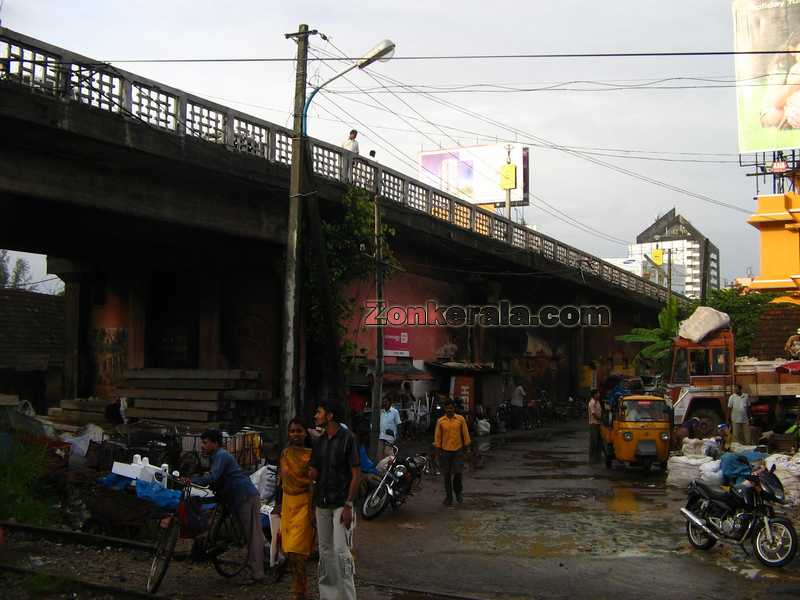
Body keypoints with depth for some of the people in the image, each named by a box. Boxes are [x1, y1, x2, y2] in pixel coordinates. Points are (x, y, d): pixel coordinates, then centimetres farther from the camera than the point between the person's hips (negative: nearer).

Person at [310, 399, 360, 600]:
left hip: (341, 504, -7)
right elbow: (314, 473, 12)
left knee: (341, 550, -10)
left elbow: (356, 474, -11)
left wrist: (348, 505, -15)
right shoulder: (320, 441, 11)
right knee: (325, 551, 11)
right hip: (322, 504, 7)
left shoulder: (347, 438, -10)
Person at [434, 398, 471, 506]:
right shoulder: (440, 421, 0)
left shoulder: (460, 419, 0)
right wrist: (437, 452, 1)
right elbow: (437, 437, 3)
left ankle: (458, 492, 20)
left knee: (458, 473, -6)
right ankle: (448, 497, 17)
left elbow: (465, 434, 5)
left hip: (458, 450, -1)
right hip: (445, 451, 1)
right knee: (447, 475, 6)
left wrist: (467, 448, 3)